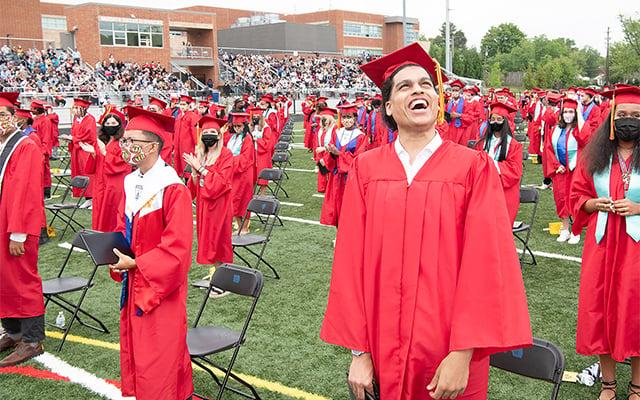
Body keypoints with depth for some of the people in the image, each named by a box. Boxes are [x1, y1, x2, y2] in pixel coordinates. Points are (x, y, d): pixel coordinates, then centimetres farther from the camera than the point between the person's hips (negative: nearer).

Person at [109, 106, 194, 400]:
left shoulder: (173, 189, -21)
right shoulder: (131, 182, 4)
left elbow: (177, 247, -22)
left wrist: (135, 263, -20)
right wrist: (116, 252, -3)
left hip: (160, 285, -8)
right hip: (133, 282, 8)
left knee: (158, 351, 3)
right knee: (134, 346, 20)